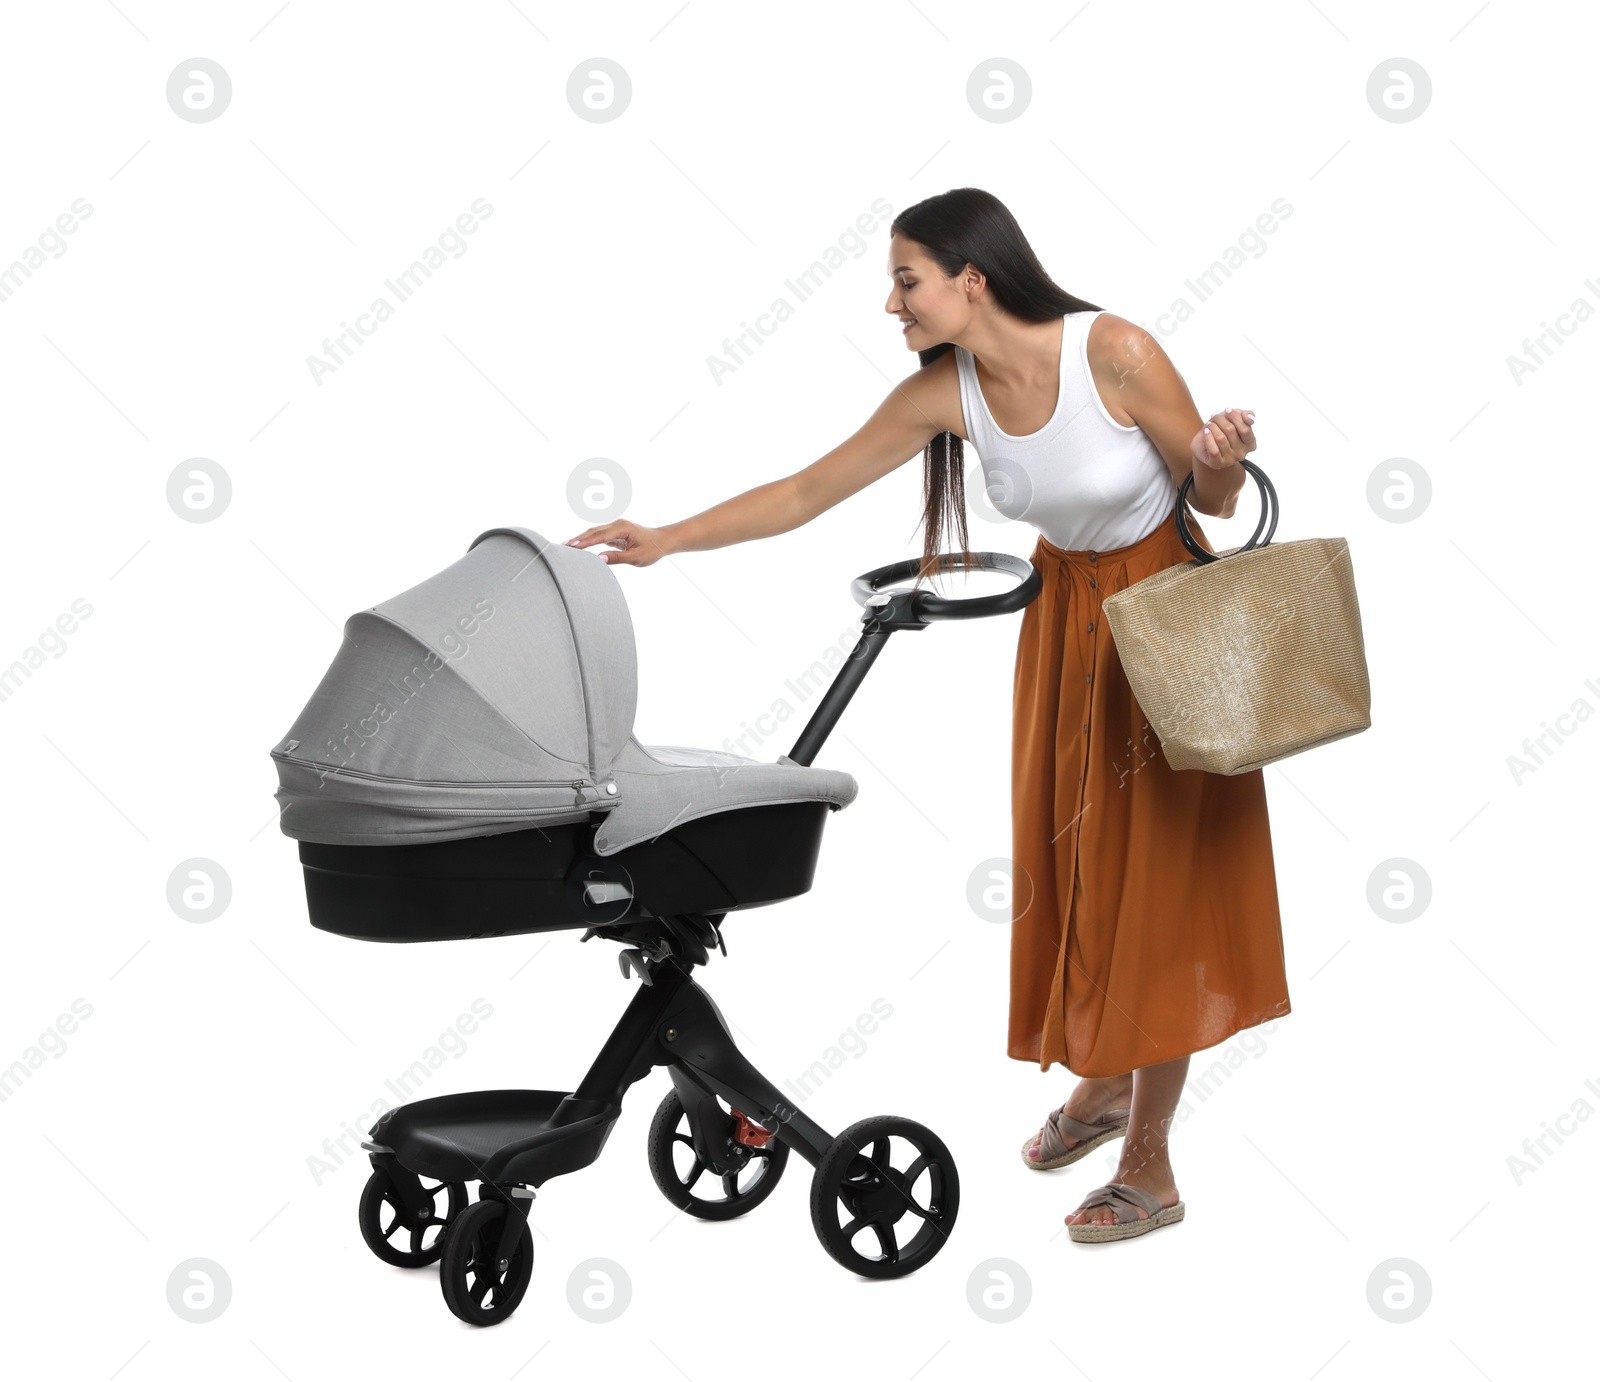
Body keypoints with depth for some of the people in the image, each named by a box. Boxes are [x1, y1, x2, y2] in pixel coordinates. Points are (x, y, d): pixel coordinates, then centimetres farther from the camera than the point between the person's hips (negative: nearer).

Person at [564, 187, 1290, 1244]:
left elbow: (1214, 497, -13)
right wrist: (666, 540, -7)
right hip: (1066, 615, 5)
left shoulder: (1116, 352, -25)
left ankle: (1149, 1166, 11)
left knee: (1156, 875, -1)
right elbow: (807, 493, -4)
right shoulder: (944, 392, -11)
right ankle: (1102, 1083, 37)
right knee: (1070, 859, 12)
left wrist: (1219, 458, -35)